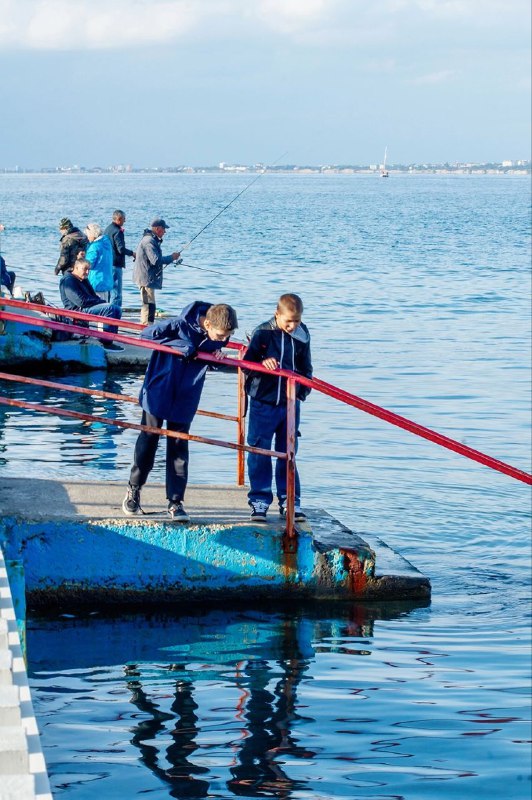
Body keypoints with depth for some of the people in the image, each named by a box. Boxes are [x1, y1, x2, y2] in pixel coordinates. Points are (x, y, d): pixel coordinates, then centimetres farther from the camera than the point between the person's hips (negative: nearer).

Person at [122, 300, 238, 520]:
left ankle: (175, 501, 8)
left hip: (185, 398, 3)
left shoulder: (219, 334, -11)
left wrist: (218, 354, -17)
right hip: (158, 392, -3)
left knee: (179, 446, 3)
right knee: (148, 440, 7)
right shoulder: (180, 325, -25)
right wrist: (182, 348, -25)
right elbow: (147, 334, -17)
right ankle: (133, 492, 23)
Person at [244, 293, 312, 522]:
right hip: (263, 402, -2)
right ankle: (259, 502, 8)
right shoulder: (262, 333, -6)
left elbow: (306, 369, 12)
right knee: (259, 453, 0)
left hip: (290, 404, 2)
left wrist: (301, 390, -1)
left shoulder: (302, 335, 3)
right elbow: (247, 362, -5)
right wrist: (262, 363, -25)